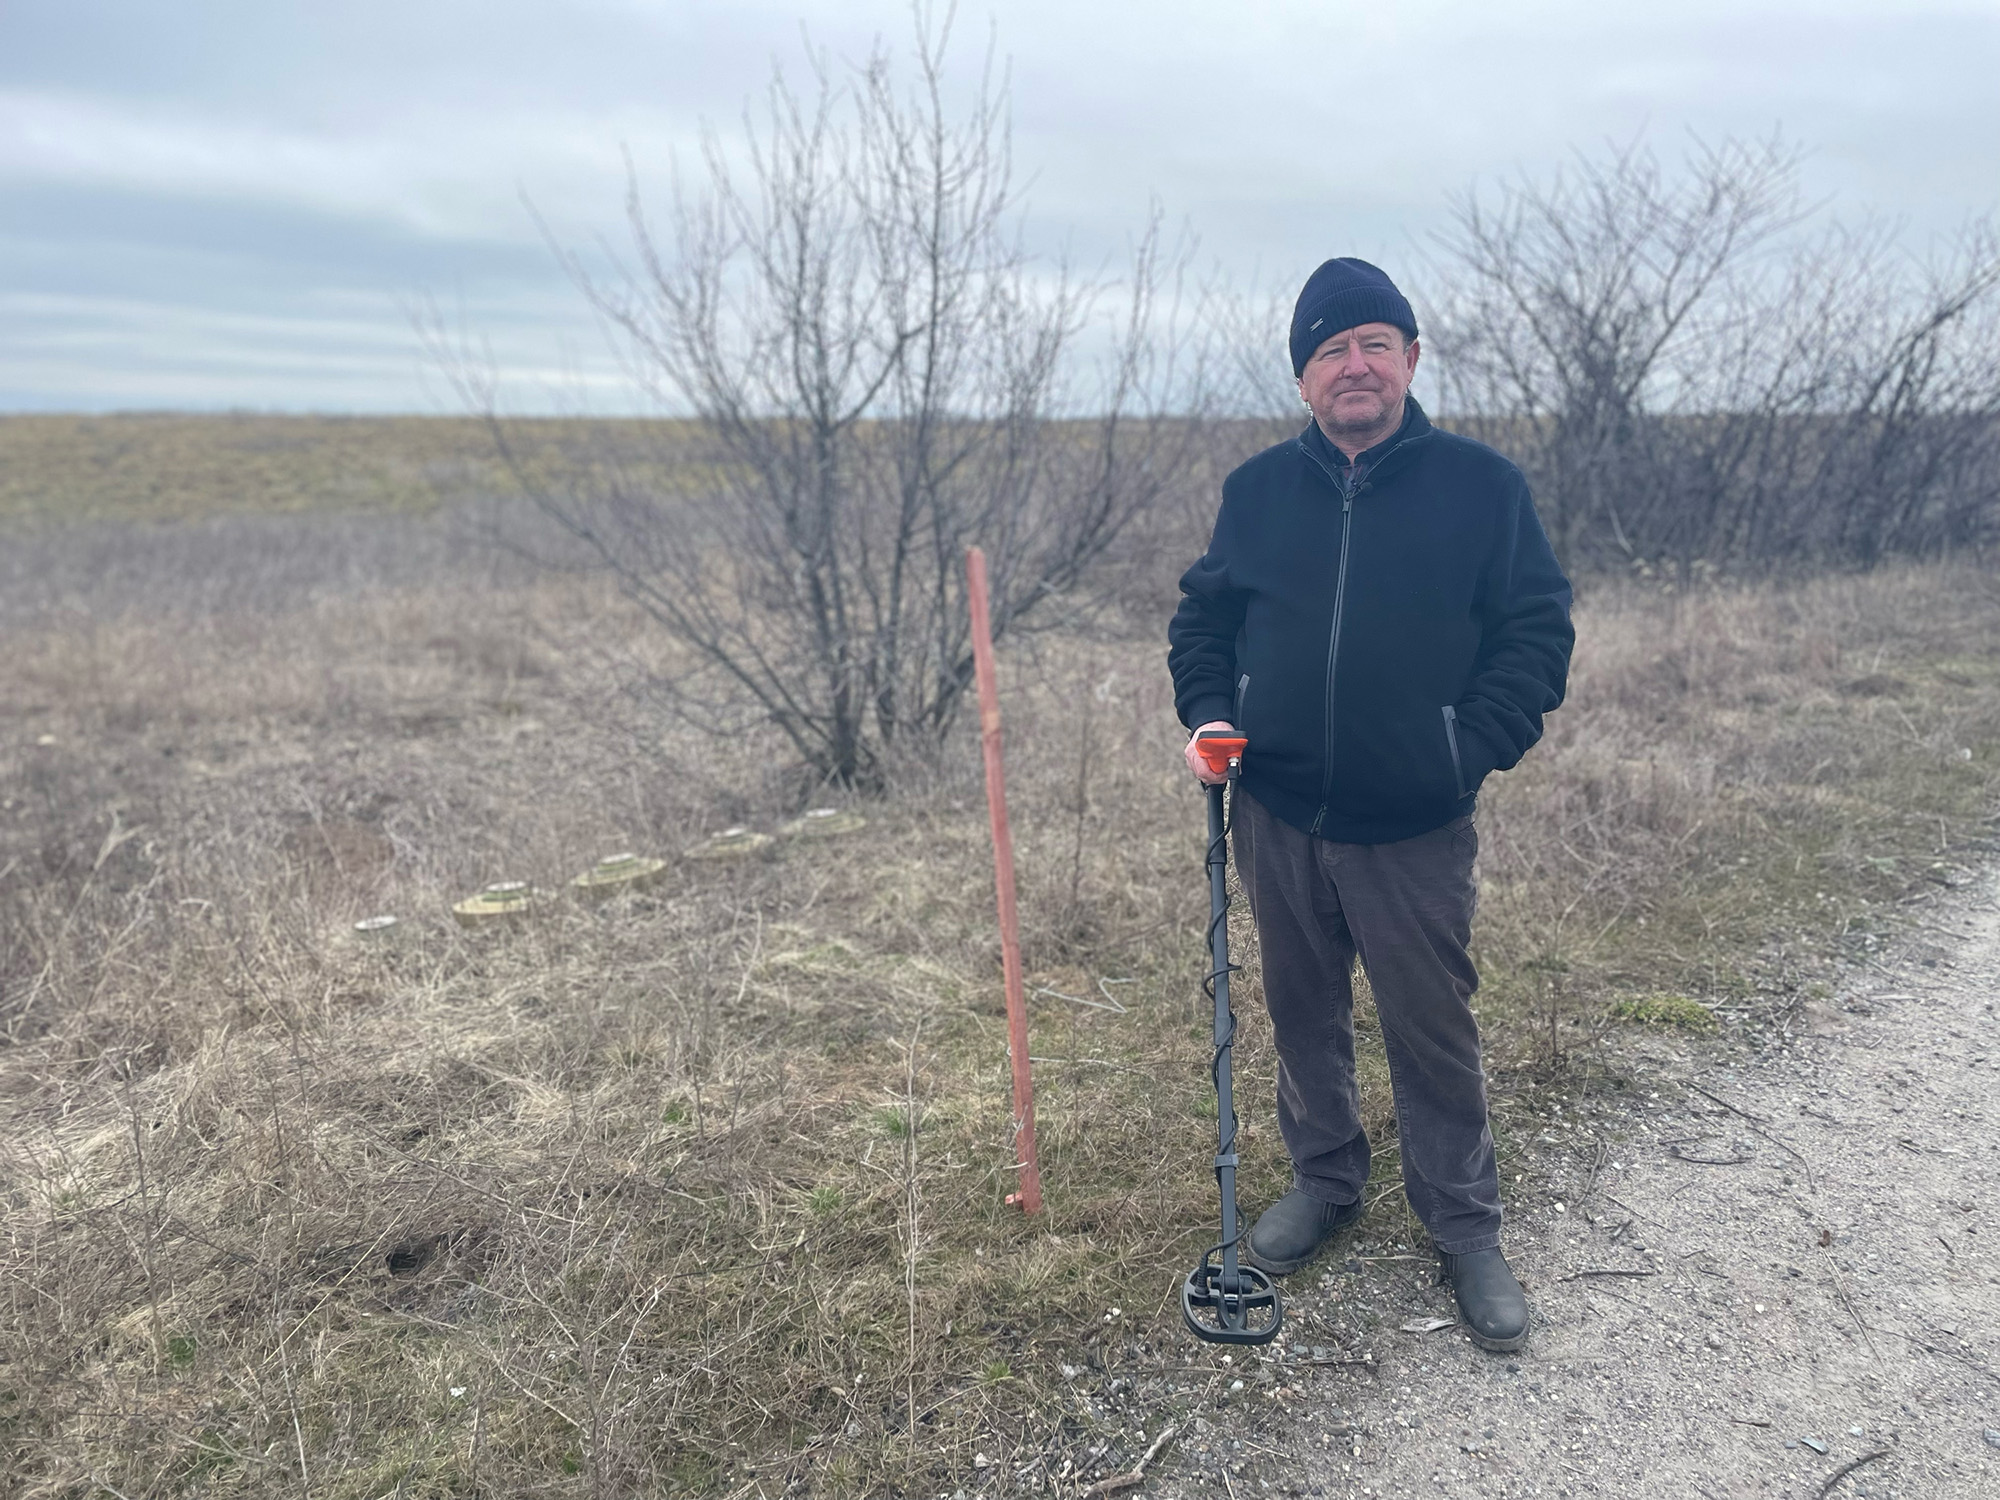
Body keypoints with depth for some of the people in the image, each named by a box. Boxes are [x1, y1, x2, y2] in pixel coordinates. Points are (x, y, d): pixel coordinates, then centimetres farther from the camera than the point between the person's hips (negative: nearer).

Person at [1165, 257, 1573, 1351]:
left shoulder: (1482, 485, -3)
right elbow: (1202, 616, 14)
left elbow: (1538, 632, -2)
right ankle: (1324, 1180, 37)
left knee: (1434, 1031, 5)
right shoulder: (1256, 490, 5)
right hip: (1276, 818, 3)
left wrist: (1470, 752, -11)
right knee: (1303, 1013, 17)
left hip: (1415, 830, -3)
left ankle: (1466, 1230, 24)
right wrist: (1208, 715, -2)